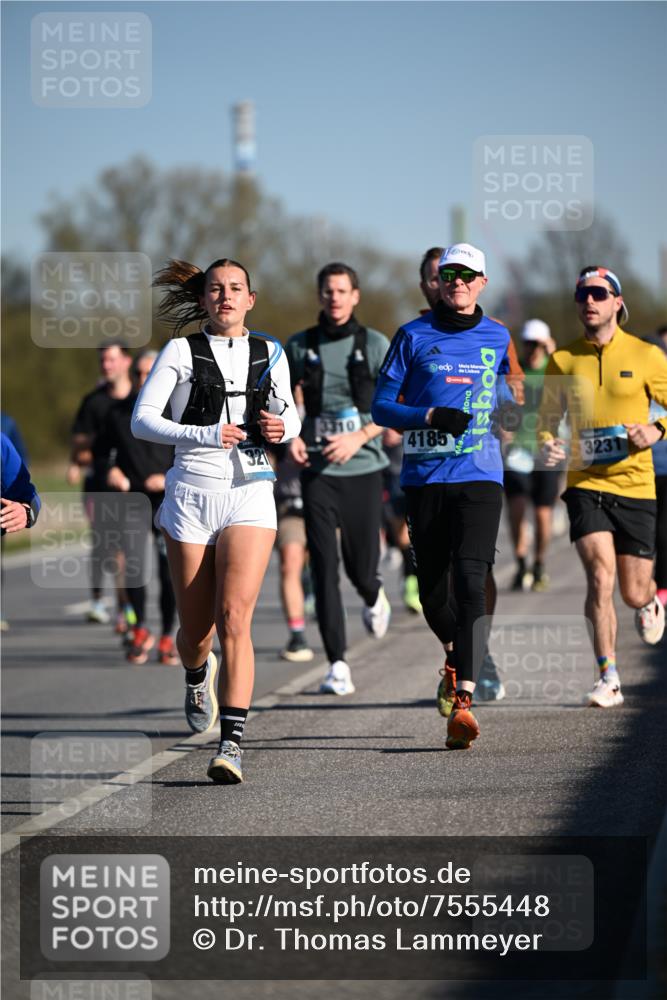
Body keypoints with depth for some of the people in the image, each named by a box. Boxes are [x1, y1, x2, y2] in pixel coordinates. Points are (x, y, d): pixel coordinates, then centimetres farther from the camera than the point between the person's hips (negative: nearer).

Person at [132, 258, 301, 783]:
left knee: (235, 617, -17)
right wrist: (204, 436, -19)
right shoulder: (181, 352, 1)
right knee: (197, 629, 7)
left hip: (250, 493, 0)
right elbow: (142, 419, -5)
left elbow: (290, 415, 21)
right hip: (193, 490, 0)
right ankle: (197, 675, 46)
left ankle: (232, 744, -21)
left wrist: (282, 428, -3)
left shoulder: (270, 353, 10)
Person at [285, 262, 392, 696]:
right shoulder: (301, 345, 5)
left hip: (364, 467, -1)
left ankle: (373, 597, 43)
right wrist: (289, 436, -2)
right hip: (317, 469, 1)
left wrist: (358, 438, -16)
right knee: (324, 567, -9)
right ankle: (338, 665, -8)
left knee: (360, 564, 4)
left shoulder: (376, 345, 0)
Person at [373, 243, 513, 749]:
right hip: (425, 476, 1)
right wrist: (431, 416, -12)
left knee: (470, 580, -17)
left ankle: (464, 700, -23)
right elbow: (382, 406, 2)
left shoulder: (498, 337, 10)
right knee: (431, 590, 7)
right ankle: (456, 655, 40)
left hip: (480, 477, -1)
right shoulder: (413, 336, 5)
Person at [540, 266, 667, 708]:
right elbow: (548, 418, 14)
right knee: (600, 575, -17)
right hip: (585, 484, 0)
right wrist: (548, 444, -7)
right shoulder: (563, 360, 4)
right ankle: (609, 678, -9)